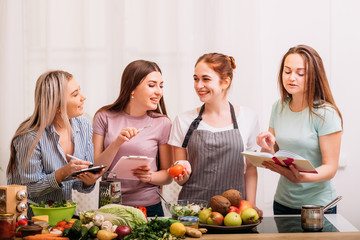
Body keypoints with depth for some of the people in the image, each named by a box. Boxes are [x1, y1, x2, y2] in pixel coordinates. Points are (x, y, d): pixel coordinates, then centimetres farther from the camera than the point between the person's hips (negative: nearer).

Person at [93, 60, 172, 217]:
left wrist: (150, 177, -13)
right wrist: (117, 143, -15)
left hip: (149, 207, -1)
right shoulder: (105, 117, 2)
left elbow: (168, 175, 8)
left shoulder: (162, 124, 1)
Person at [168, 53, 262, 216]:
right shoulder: (184, 121, 5)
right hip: (192, 206, 0)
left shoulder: (247, 118, 5)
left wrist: (251, 206, 2)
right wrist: (183, 175, -13)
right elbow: (180, 179, 8)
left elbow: (250, 168, 12)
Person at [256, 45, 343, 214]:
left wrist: (301, 177, -32)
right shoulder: (278, 108, 3)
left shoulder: (325, 113, -14)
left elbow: (330, 168, -14)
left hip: (317, 204, -5)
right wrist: (268, 148, -13)